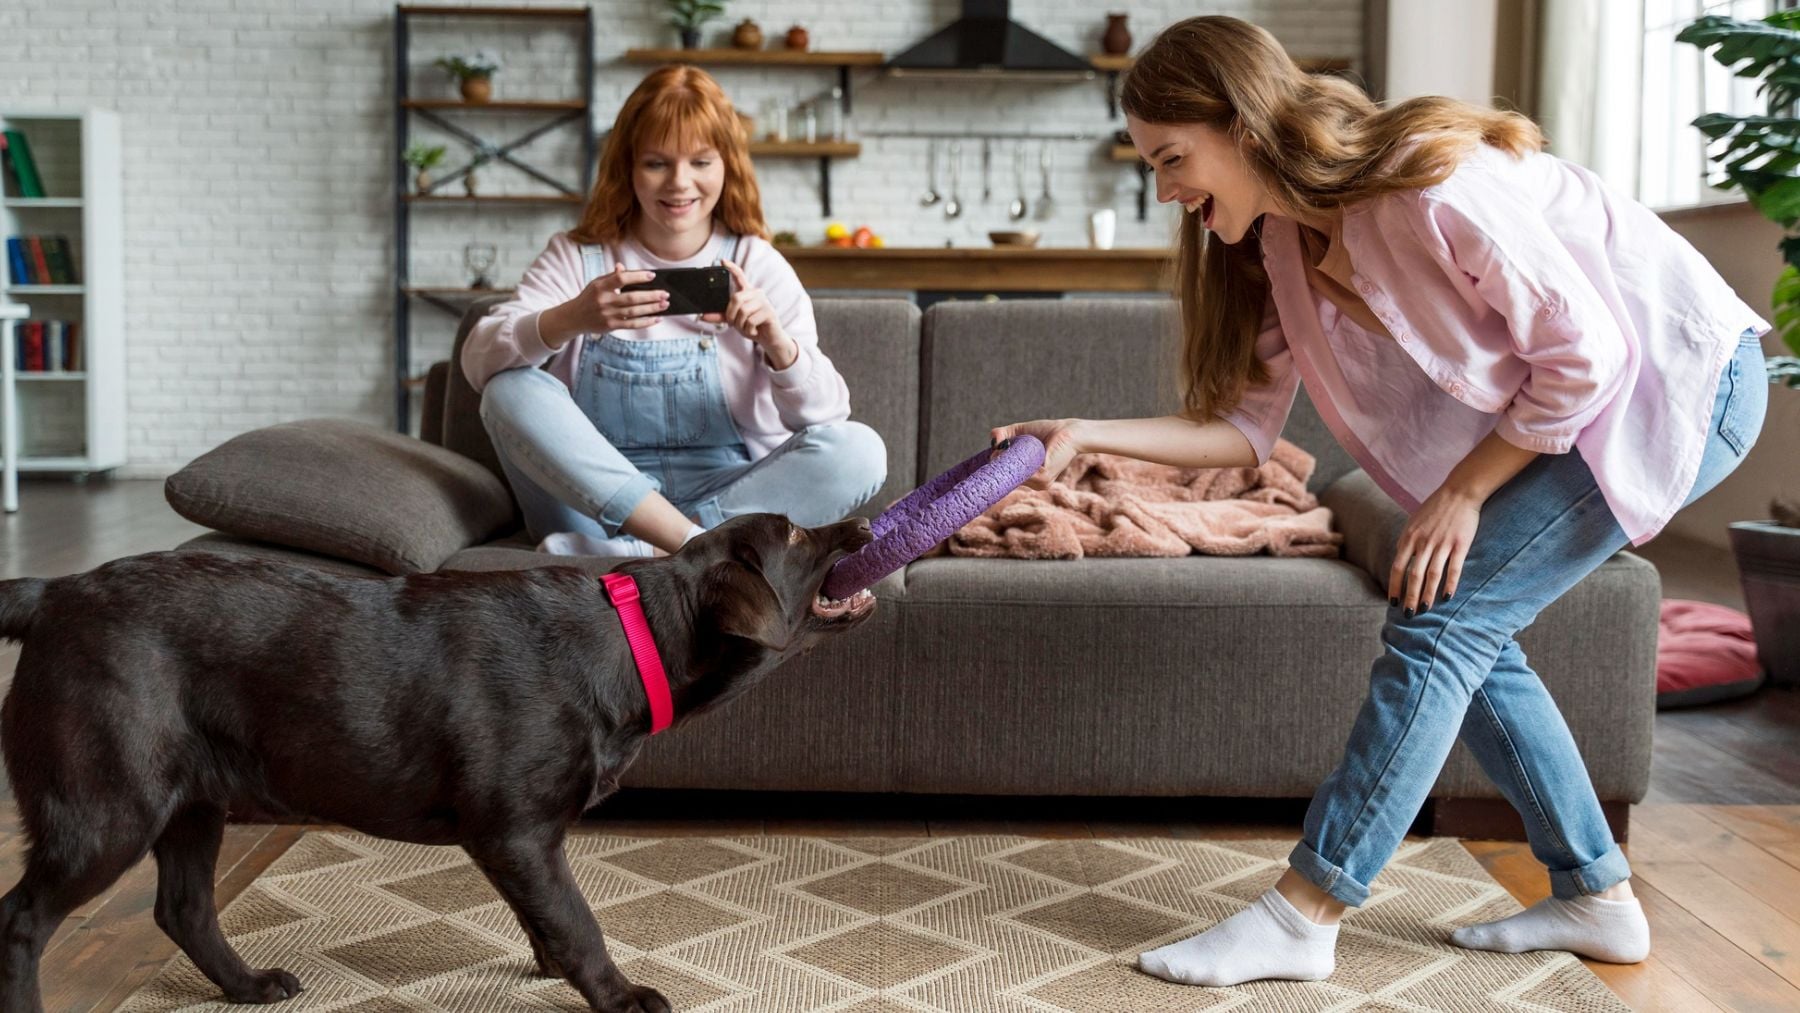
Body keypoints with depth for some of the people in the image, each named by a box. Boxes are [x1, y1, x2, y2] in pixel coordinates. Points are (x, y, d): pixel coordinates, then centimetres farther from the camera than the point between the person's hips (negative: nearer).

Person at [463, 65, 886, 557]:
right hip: (595, 502, 0)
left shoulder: (758, 266, 2)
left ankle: (626, 554, -29)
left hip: (733, 495, 0)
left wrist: (777, 342, -28)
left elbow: (826, 419, -7)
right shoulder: (576, 256, 3)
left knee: (860, 451, -23)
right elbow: (478, 359, -13)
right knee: (512, 390, -21)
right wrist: (569, 321, -32)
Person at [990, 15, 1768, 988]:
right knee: (1462, 632, 5)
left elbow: (1588, 349, -23)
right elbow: (1246, 426, -4)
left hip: (1684, 379, -8)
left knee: (1439, 620, -14)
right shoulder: (1281, 243, -3)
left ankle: (1301, 917, -8)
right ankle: (1595, 897, 19)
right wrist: (1084, 434, -15)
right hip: (1577, 394, 8)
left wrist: (1465, 490, -17)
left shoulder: (1428, 184, -29)